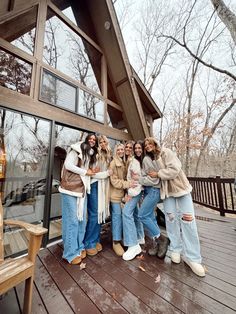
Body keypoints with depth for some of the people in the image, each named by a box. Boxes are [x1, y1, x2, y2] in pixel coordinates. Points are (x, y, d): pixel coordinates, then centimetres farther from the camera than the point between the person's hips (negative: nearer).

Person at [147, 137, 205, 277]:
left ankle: (192, 258, 13)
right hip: (167, 192, 4)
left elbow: (175, 169, -23)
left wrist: (158, 174, -18)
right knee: (171, 220, 6)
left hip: (180, 188, -4)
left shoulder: (166, 152, -11)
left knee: (188, 221, 0)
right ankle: (176, 249, 24)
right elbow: (150, 177, 12)